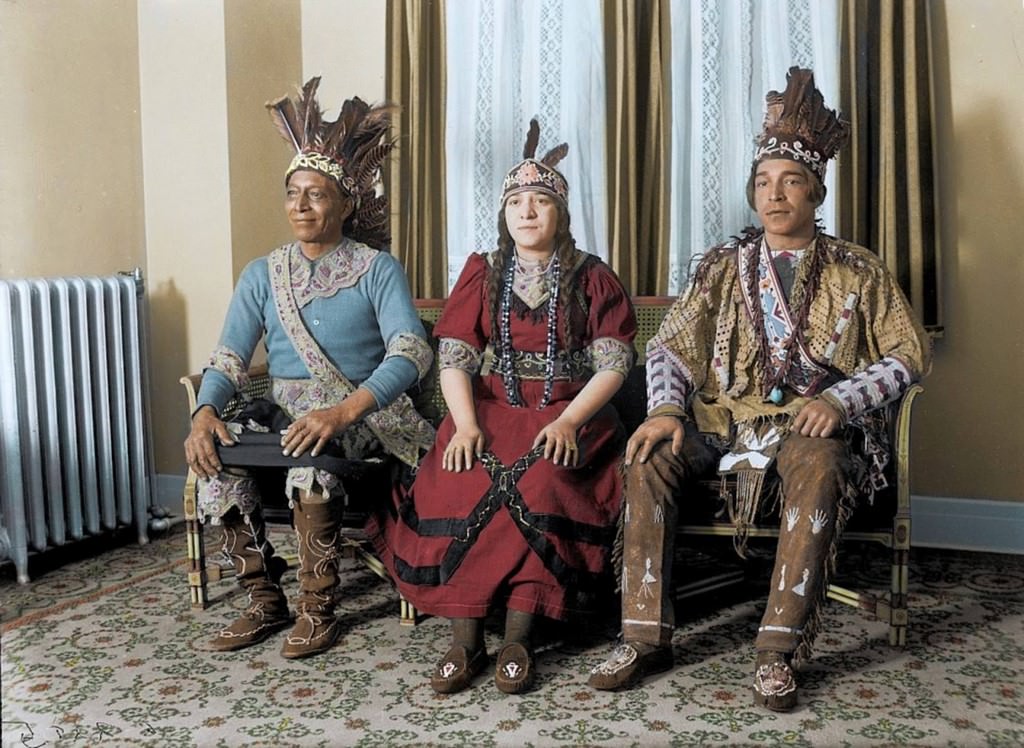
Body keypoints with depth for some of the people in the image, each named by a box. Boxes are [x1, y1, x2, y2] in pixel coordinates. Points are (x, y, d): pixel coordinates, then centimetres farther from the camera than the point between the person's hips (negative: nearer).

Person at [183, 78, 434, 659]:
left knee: (311, 455, -35)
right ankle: (265, 601, -8)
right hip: (284, 408, 4)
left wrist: (343, 412, -32)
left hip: (364, 412, -4)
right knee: (218, 451, -24)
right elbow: (230, 357, 4)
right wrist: (205, 411, -19)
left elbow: (412, 351, -17)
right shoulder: (262, 274, 11)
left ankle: (317, 608, -16)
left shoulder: (378, 270, -2)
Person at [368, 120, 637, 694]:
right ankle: (466, 638, -23)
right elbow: (454, 358, 3)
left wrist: (569, 421, -17)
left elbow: (614, 365, -1)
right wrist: (466, 424, -15)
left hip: (569, 416, -1)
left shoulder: (593, 278, 8)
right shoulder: (482, 274, 13)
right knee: (461, 483, -29)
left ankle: (518, 637, -25)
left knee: (539, 483, -33)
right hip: (493, 410, 2)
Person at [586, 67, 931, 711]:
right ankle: (648, 636, -19)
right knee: (649, 459, -26)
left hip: (811, 423, -2)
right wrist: (666, 410, -11)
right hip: (724, 417, 2)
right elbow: (672, 345, 9)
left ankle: (779, 651, -30)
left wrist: (839, 400, -14)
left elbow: (910, 355, 3)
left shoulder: (857, 272, 9)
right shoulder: (724, 267, 15)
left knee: (818, 468, -38)